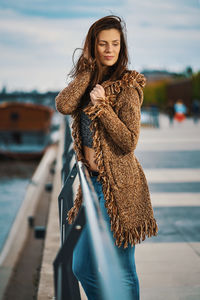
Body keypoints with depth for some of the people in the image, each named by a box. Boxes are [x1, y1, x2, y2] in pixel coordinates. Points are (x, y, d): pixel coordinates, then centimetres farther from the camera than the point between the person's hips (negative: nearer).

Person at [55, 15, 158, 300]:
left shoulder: (127, 85, -9)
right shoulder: (90, 82, 9)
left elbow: (129, 141, -16)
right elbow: (63, 105, -11)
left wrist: (101, 104, -18)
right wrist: (89, 68, -8)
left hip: (118, 185, -7)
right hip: (92, 181, 7)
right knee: (81, 268, 16)